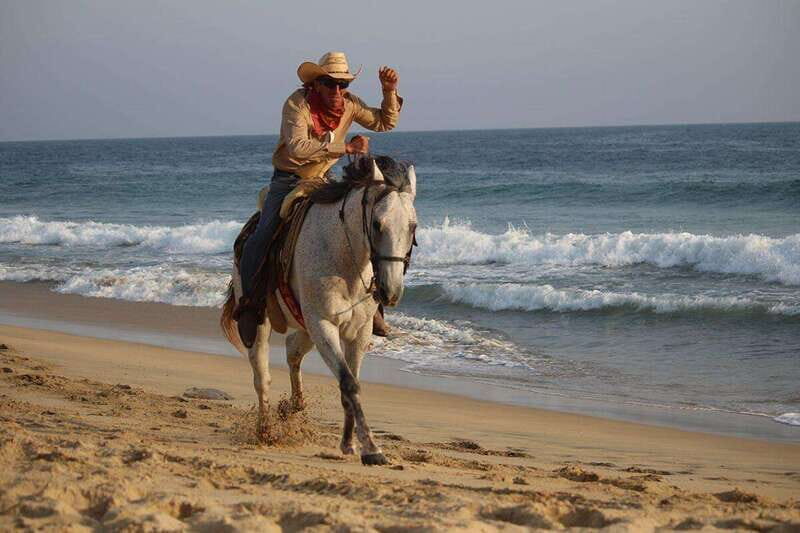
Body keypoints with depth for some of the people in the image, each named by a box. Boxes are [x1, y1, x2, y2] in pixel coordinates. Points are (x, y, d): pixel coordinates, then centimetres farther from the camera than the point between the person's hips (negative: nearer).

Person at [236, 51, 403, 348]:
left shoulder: (348, 104, -2)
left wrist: (389, 92, -6)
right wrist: (345, 148, -36)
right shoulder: (297, 103, -19)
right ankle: (249, 300, -5)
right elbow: (297, 147, -34)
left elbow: (385, 123, 12)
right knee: (262, 237, -21)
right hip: (288, 182, -5)